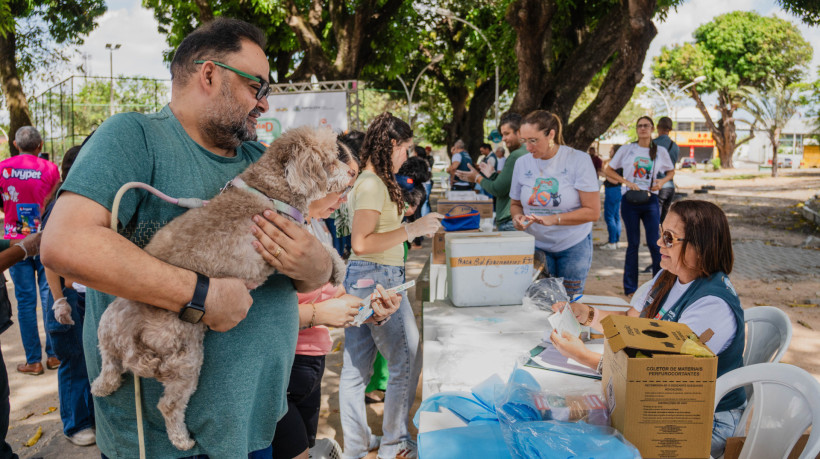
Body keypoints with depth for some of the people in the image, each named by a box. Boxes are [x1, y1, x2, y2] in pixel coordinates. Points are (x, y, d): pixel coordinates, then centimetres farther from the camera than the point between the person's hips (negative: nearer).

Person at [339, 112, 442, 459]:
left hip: (362, 278, 10)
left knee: (356, 367, 14)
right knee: (407, 362, 3)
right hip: (377, 279, -10)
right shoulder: (373, 185, -16)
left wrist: (413, 228, 19)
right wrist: (411, 229, -21)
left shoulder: (370, 181, 13)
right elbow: (361, 243, -22)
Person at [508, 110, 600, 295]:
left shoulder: (579, 160, -10)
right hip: (536, 245, 2)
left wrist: (553, 219, -23)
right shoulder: (522, 163, 2)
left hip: (574, 246, -2)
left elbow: (593, 211, -12)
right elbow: (515, 203, 14)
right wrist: (518, 217, -10)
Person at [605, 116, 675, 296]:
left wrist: (662, 181, -3)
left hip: (650, 200, 1)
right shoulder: (626, 149, 1)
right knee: (633, 244, 5)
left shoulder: (660, 151, 6)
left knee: (654, 243, -2)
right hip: (630, 200, -1)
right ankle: (630, 289, 13)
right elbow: (609, 170, 4)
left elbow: (671, 172, 19)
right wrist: (627, 182, -10)